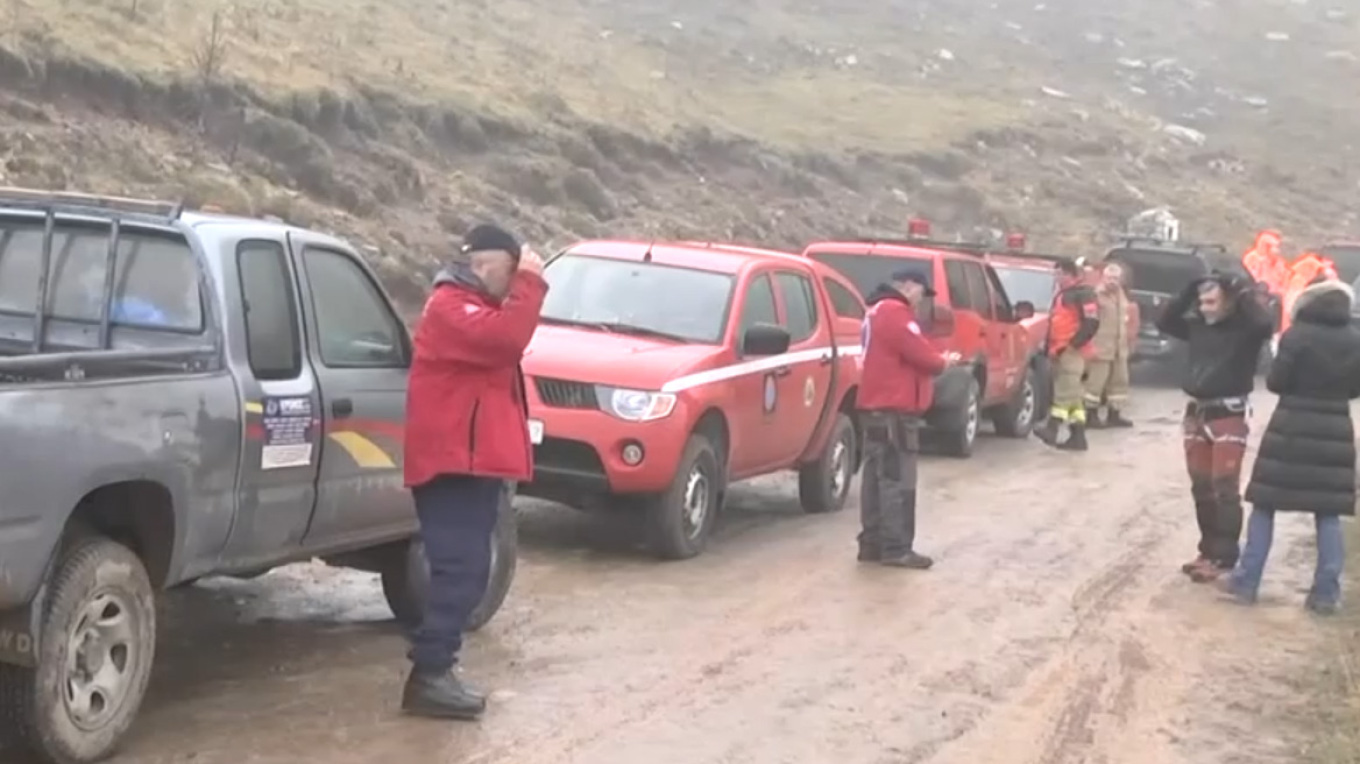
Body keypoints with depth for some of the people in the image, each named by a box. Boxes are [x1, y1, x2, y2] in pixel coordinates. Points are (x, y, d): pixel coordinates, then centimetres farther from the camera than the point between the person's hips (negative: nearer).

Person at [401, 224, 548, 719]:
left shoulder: (472, 306, 24)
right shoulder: (451, 306, -12)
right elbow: (504, 339, -26)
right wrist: (530, 283, -20)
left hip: (473, 461, 11)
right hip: (454, 461, -11)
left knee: (466, 571, 12)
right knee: (460, 570, -15)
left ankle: (436, 669, 18)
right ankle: (428, 677, -14)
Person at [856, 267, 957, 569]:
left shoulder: (877, 311, 20)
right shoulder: (896, 312, -14)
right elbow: (921, 355, -17)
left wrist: (934, 359, 12)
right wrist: (943, 362, 2)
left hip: (876, 406, 11)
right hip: (894, 409, -11)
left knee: (877, 476, 11)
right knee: (898, 480, -9)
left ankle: (872, 543, 13)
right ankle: (896, 549, -9)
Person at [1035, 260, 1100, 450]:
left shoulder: (1083, 293, -9)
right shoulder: (1063, 294, 23)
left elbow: (1092, 322, -19)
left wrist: (1074, 343, -20)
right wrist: (1051, 348, 20)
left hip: (1071, 351, -10)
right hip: (1061, 351, 10)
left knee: (1065, 393, -15)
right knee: (1074, 395, 10)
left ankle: (1052, 430, -21)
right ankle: (1078, 437, 12)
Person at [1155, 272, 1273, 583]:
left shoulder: (1244, 328, -10)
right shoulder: (1197, 325, 8)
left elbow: (1264, 324, -30)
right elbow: (1164, 322, 10)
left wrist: (1244, 293, -18)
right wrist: (1189, 290, 2)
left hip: (1228, 417, -7)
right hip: (1196, 414, 7)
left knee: (1225, 490, -6)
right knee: (1201, 488, 11)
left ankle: (1224, 558, -4)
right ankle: (1208, 551, 20)